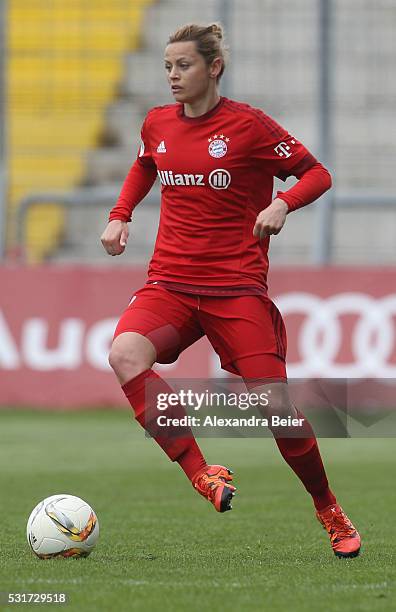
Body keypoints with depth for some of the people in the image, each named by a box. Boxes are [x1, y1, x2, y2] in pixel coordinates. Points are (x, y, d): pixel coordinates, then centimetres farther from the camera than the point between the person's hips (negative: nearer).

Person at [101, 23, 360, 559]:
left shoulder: (249, 125, -5)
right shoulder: (157, 124, 8)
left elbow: (317, 174, 0)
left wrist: (282, 203, -19)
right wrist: (120, 216, 16)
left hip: (237, 286, -3)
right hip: (170, 283, 3)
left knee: (276, 407, -8)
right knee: (125, 353, -29)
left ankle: (330, 513, 17)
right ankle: (200, 474, -25)